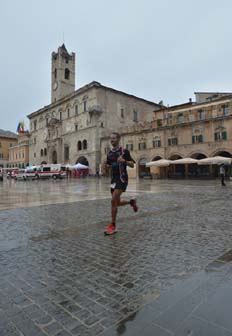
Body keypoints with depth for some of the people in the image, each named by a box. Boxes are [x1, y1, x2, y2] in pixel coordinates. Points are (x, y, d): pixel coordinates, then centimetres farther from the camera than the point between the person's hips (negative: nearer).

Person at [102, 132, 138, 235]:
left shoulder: (124, 151, -6)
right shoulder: (109, 153, 11)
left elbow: (132, 165, -7)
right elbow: (108, 164, 25)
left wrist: (124, 161, -25)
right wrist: (104, 166, 2)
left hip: (122, 179, -7)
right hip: (114, 179, 7)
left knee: (113, 201, -15)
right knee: (117, 203, 11)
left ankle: (113, 226, -4)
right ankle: (131, 202, 42)